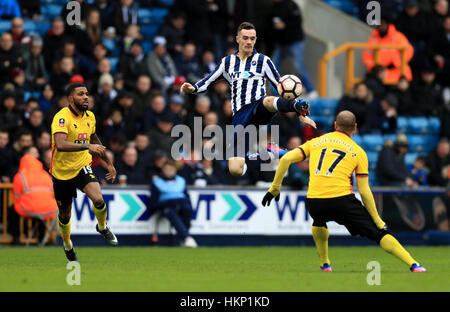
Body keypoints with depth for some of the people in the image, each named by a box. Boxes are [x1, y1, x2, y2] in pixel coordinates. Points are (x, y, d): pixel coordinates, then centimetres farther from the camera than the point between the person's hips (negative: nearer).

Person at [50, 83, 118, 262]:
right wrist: (87, 147, -44)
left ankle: (102, 227, 8)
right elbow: (61, 145, -38)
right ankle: (67, 245, 42)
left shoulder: (90, 116, 2)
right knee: (64, 214, 11)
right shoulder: (62, 117, -21)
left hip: (83, 166, 3)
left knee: (98, 199, -24)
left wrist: (108, 163, 25)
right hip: (62, 171, -3)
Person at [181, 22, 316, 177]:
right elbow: (208, 81, 17)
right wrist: (193, 88, -6)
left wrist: (301, 114, 5)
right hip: (240, 116, 2)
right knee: (235, 170, -11)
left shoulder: (263, 60, 12)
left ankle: (298, 106, -72)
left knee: (268, 101, -43)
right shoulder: (227, 62, 19)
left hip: (259, 108, -2)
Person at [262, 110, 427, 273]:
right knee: (379, 233, 3)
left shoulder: (316, 142, 19)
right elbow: (364, 192, 5)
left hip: (314, 202, 3)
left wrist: (275, 188, 16)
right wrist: (378, 221, 8)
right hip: (342, 199, -3)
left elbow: (286, 159, 8)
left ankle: (325, 264, 32)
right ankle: (413, 265, -9)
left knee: (319, 221, 39)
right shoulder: (358, 152, 12)